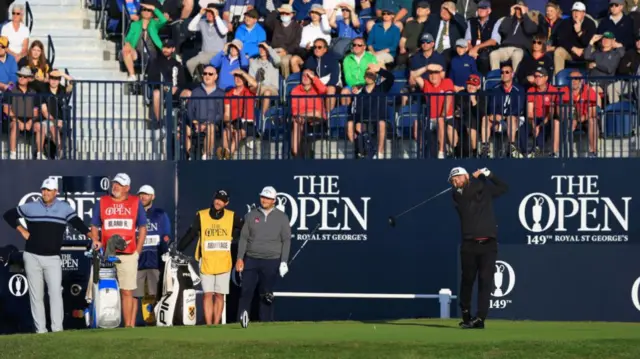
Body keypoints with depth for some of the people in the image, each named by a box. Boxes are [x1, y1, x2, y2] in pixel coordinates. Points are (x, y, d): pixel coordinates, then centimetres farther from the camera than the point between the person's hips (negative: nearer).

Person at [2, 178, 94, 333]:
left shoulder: (64, 208, 3)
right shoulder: (30, 207, 6)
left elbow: (77, 223, -5)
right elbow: (9, 215, 16)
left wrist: (92, 237, -19)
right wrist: (21, 230, 5)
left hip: (53, 258, -1)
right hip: (32, 257, 1)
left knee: (56, 292, -11)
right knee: (36, 294, 2)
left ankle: (57, 329, -12)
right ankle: (40, 330, 4)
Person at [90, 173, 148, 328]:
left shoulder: (136, 203, 9)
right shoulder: (102, 202, 11)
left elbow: (142, 228, 12)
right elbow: (94, 226, 16)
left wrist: (137, 251, 4)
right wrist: (96, 241, -3)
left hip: (128, 255, -1)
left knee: (127, 292, -1)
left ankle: (128, 326, 2)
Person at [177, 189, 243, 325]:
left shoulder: (232, 217, 4)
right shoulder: (201, 216, 3)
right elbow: (190, 235, 4)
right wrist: (178, 250, -2)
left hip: (224, 263, 1)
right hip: (206, 262, -1)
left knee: (219, 295, 5)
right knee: (208, 294, -6)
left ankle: (216, 325, 11)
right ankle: (208, 325, -8)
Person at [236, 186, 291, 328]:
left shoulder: (281, 217, 4)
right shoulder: (251, 216, 8)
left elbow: (286, 240, 3)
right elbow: (244, 237, 8)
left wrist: (283, 261, -5)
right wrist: (240, 258, -1)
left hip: (271, 261, -1)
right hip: (251, 259, 1)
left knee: (266, 294, 3)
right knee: (246, 289, -15)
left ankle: (265, 322, 9)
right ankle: (243, 316, -24)